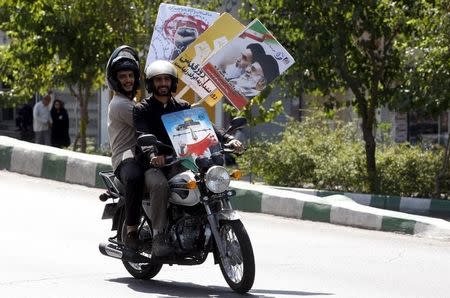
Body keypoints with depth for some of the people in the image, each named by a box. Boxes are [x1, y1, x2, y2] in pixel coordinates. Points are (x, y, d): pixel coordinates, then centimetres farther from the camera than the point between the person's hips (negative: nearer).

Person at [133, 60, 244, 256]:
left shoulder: (182, 107, 18)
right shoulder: (142, 109, 4)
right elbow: (142, 136, -15)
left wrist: (228, 140, -14)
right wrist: (152, 154, -37)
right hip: (154, 165, -5)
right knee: (160, 185, -37)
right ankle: (159, 235, -33)